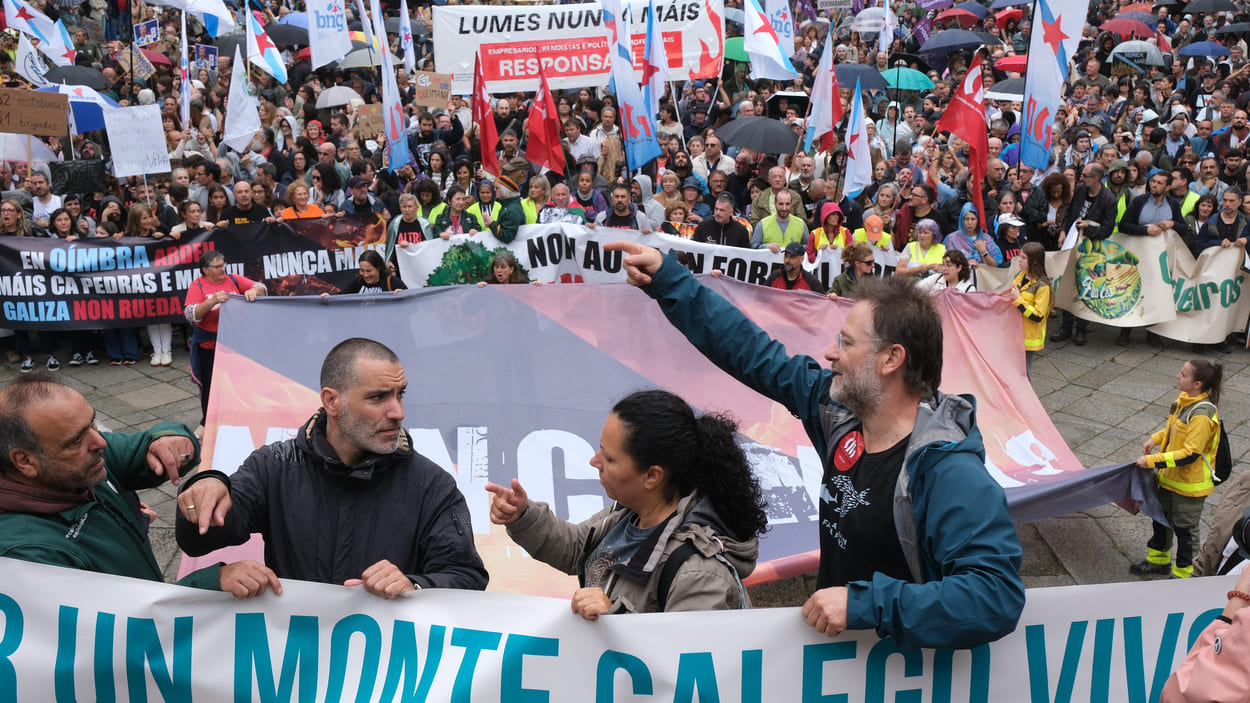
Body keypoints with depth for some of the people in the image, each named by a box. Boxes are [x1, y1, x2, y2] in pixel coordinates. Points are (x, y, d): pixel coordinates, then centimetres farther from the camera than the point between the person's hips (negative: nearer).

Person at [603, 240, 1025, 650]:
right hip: (829, 639, 6)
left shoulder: (950, 474, -24)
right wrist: (666, 279, 10)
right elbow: (753, 354, 8)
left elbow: (998, 596, -30)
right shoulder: (839, 408, -2)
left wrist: (866, 604, -33)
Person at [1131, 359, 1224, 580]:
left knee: (1185, 529, 8)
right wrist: (1155, 439, 2)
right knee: (1162, 518, 23)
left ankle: (1183, 574, 26)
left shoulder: (1202, 415, -29)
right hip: (1170, 478, 9)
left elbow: (1190, 454, -30)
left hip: (1190, 484, -9)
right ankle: (1158, 560, 43)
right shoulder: (1184, 401, -1)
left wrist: (1153, 461, -28)